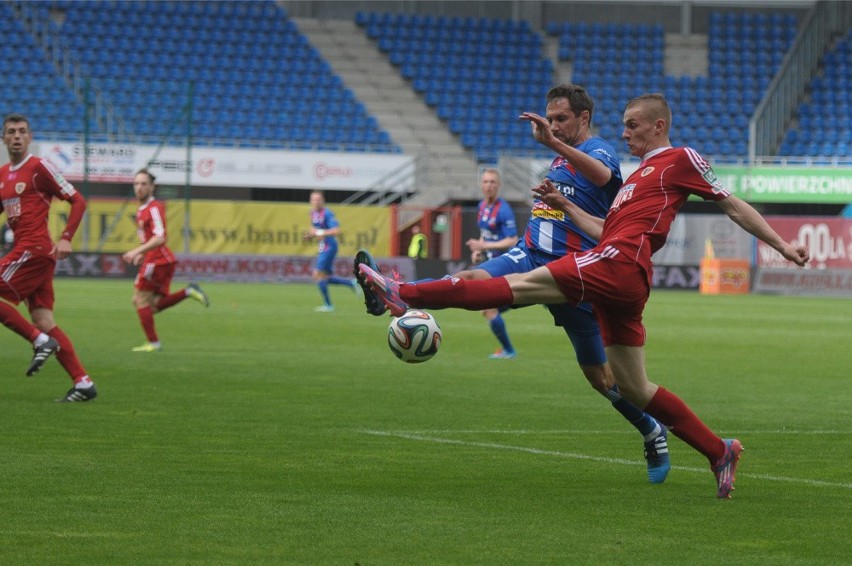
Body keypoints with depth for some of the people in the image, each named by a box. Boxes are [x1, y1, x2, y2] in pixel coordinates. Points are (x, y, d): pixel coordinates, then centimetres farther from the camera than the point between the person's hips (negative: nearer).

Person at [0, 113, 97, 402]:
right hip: (24, 250, 8)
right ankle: (83, 383, 2)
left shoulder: (39, 167, -4)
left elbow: (77, 201, -5)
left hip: (34, 249, -8)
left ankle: (40, 341, -8)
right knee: (44, 321, 3)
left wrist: (65, 238, -14)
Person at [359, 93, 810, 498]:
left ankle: (407, 296, -27)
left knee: (523, 285, -18)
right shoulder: (639, 175, 34)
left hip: (621, 263, -10)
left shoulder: (680, 160, 9)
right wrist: (563, 204, 27)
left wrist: (781, 245, 3)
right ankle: (720, 452, 10)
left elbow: (733, 205, 8)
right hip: (619, 282, 10)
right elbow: (605, 231, 32)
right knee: (633, 388, 6)